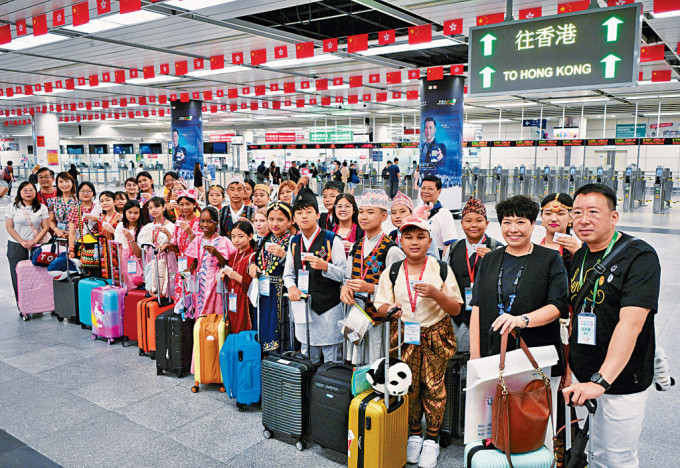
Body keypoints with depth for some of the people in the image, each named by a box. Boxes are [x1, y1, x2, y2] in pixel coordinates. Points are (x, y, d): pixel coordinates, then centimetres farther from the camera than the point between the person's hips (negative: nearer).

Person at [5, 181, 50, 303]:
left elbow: (45, 227, 3)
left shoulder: (42, 208, 6)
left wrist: (34, 241, -10)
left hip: (36, 246, 0)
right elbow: (9, 227, 1)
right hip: (16, 246, 0)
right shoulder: (12, 207, 4)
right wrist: (22, 241, -9)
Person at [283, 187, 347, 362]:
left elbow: (345, 274, -7)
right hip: (303, 307, 5)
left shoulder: (332, 240, -6)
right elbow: (288, 274, 16)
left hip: (329, 308, -4)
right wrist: (292, 287, -5)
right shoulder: (294, 242, 9)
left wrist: (325, 266, -24)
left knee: (332, 361, 2)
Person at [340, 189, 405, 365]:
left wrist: (370, 288, -22)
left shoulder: (391, 250, -9)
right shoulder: (356, 247, 11)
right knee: (356, 365, 12)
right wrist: (345, 288, -3)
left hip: (379, 318, -6)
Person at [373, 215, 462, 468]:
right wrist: (390, 309, -21)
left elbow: (456, 309, -4)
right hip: (404, 335, 1)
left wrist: (436, 294, -22)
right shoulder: (392, 272, 0)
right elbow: (381, 305, 3)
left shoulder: (441, 270, -4)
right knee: (409, 386, 5)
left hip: (436, 335, -1)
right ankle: (414, 435, 28)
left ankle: (432, 439, 22)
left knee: (434, 386, 1)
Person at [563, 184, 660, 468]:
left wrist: (601, 380, -33)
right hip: (583, 378, 6)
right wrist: (569, 365, 12)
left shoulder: (640, 256, -16)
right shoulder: (580, 256, 6)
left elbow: (631, 323, -26)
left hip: (621, 383, -6)